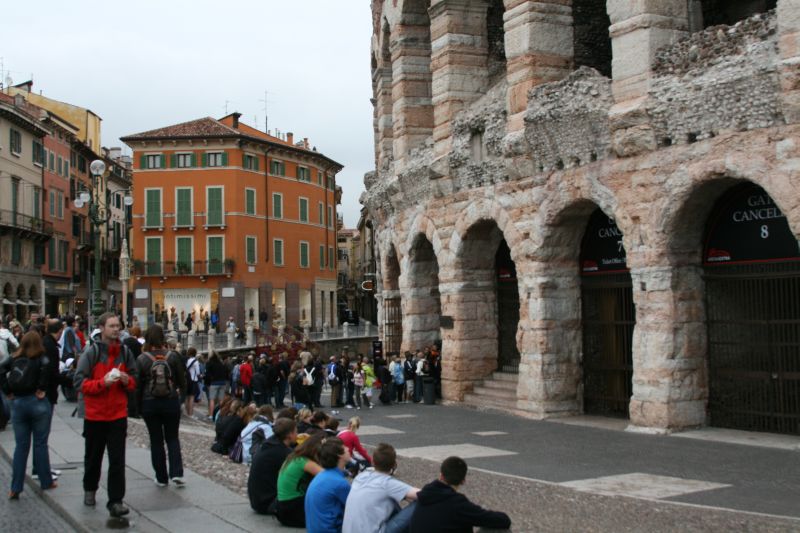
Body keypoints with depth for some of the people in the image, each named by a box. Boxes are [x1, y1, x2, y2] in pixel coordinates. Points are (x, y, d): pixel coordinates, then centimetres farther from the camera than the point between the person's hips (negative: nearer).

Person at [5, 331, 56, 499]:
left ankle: (15, 488, 6)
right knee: (40, 444, 7)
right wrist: (42, 389, -10)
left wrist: (10, 393, 5)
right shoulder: (42, 359, -5)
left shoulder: (14, 360, 6)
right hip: (37, 403, -3)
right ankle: (46, 482, 16)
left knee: (21, 446, 8)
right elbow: (47, 371, -22)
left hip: (17, 403, 3)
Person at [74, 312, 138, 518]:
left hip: (118, 415, 2)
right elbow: (80, 382, -12)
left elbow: (134, 381, 11)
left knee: (117, 461, -3)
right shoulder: (91, 352, -9)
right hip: (95, 415, -1)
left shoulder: (125, 352, 2)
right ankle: (90, 490, 40)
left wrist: (127, 380, -12)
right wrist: (102, 382, -24)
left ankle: (116, 501, 0)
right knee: (93, 457, 16)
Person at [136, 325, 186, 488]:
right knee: (172, 437, 13)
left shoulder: (142, 359, -9)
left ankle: (161, 477, 14)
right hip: (171, 402, 1)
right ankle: (176, 473, 0)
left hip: (149, 404, -1)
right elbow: (182, 381, -1)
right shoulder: (173, 356, -6)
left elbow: (138, 384, -6)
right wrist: (178, 390, 21)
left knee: (156, 440, 10)